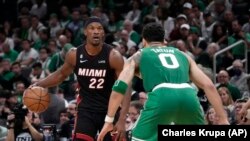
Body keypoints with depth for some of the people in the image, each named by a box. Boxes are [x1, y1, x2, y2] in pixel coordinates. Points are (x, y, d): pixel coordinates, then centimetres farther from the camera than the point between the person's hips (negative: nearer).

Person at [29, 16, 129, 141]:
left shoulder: (113, 56, -15)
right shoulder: (74, 54, -5)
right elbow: (61, 74, 16)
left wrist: (122, 120, -24)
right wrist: (39, 85, 1)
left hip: (109, 110, -2)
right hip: (86, 109, 2)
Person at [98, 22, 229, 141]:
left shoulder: (139, 56, 27)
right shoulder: (182, 55, 34)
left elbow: (120, 86, 10)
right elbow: (208, 85, 23)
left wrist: (109, 120, 11)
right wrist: (223, 119, 21)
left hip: (162, 96, -3)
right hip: (188, 96, 3)